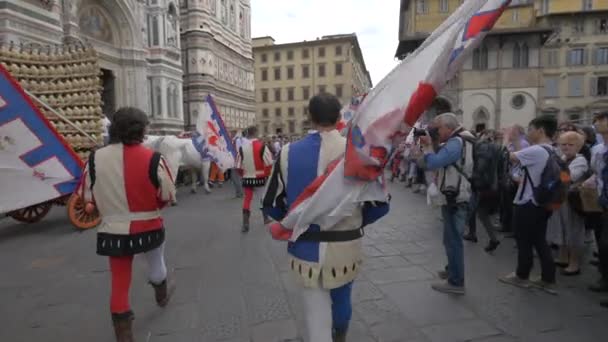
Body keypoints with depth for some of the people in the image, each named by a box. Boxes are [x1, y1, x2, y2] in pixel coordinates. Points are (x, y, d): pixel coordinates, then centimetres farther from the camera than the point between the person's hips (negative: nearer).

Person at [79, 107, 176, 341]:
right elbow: (168, 196, -9)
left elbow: (88, 197, 2)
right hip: (149, 227, -1)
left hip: (113, 231, 1)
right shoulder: (152, 159, -17)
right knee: (156, 263, 28)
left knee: (119, 283, 12)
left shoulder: (95, 159, -9)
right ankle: (162, 295, 55)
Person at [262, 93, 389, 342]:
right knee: (342, 299, 29)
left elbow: (271, 205, -4)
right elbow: (380, 204, -7)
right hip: (346, 248, 2)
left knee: (316, 312, 14)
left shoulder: (288, 153, -11)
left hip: (306, 249, -1)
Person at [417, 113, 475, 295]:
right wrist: (428, 146, 0)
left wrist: (428, 146, -10)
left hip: (454, 200, -11)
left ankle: (456, 282, 1)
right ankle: (452, 270, 35)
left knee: (452, 239, -6)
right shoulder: (458, 141, 17)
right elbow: (438, 162, 12)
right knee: (452, 238, 21)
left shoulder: (456, 143, -17)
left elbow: (432, 163, -26)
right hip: (454, 198, 11)